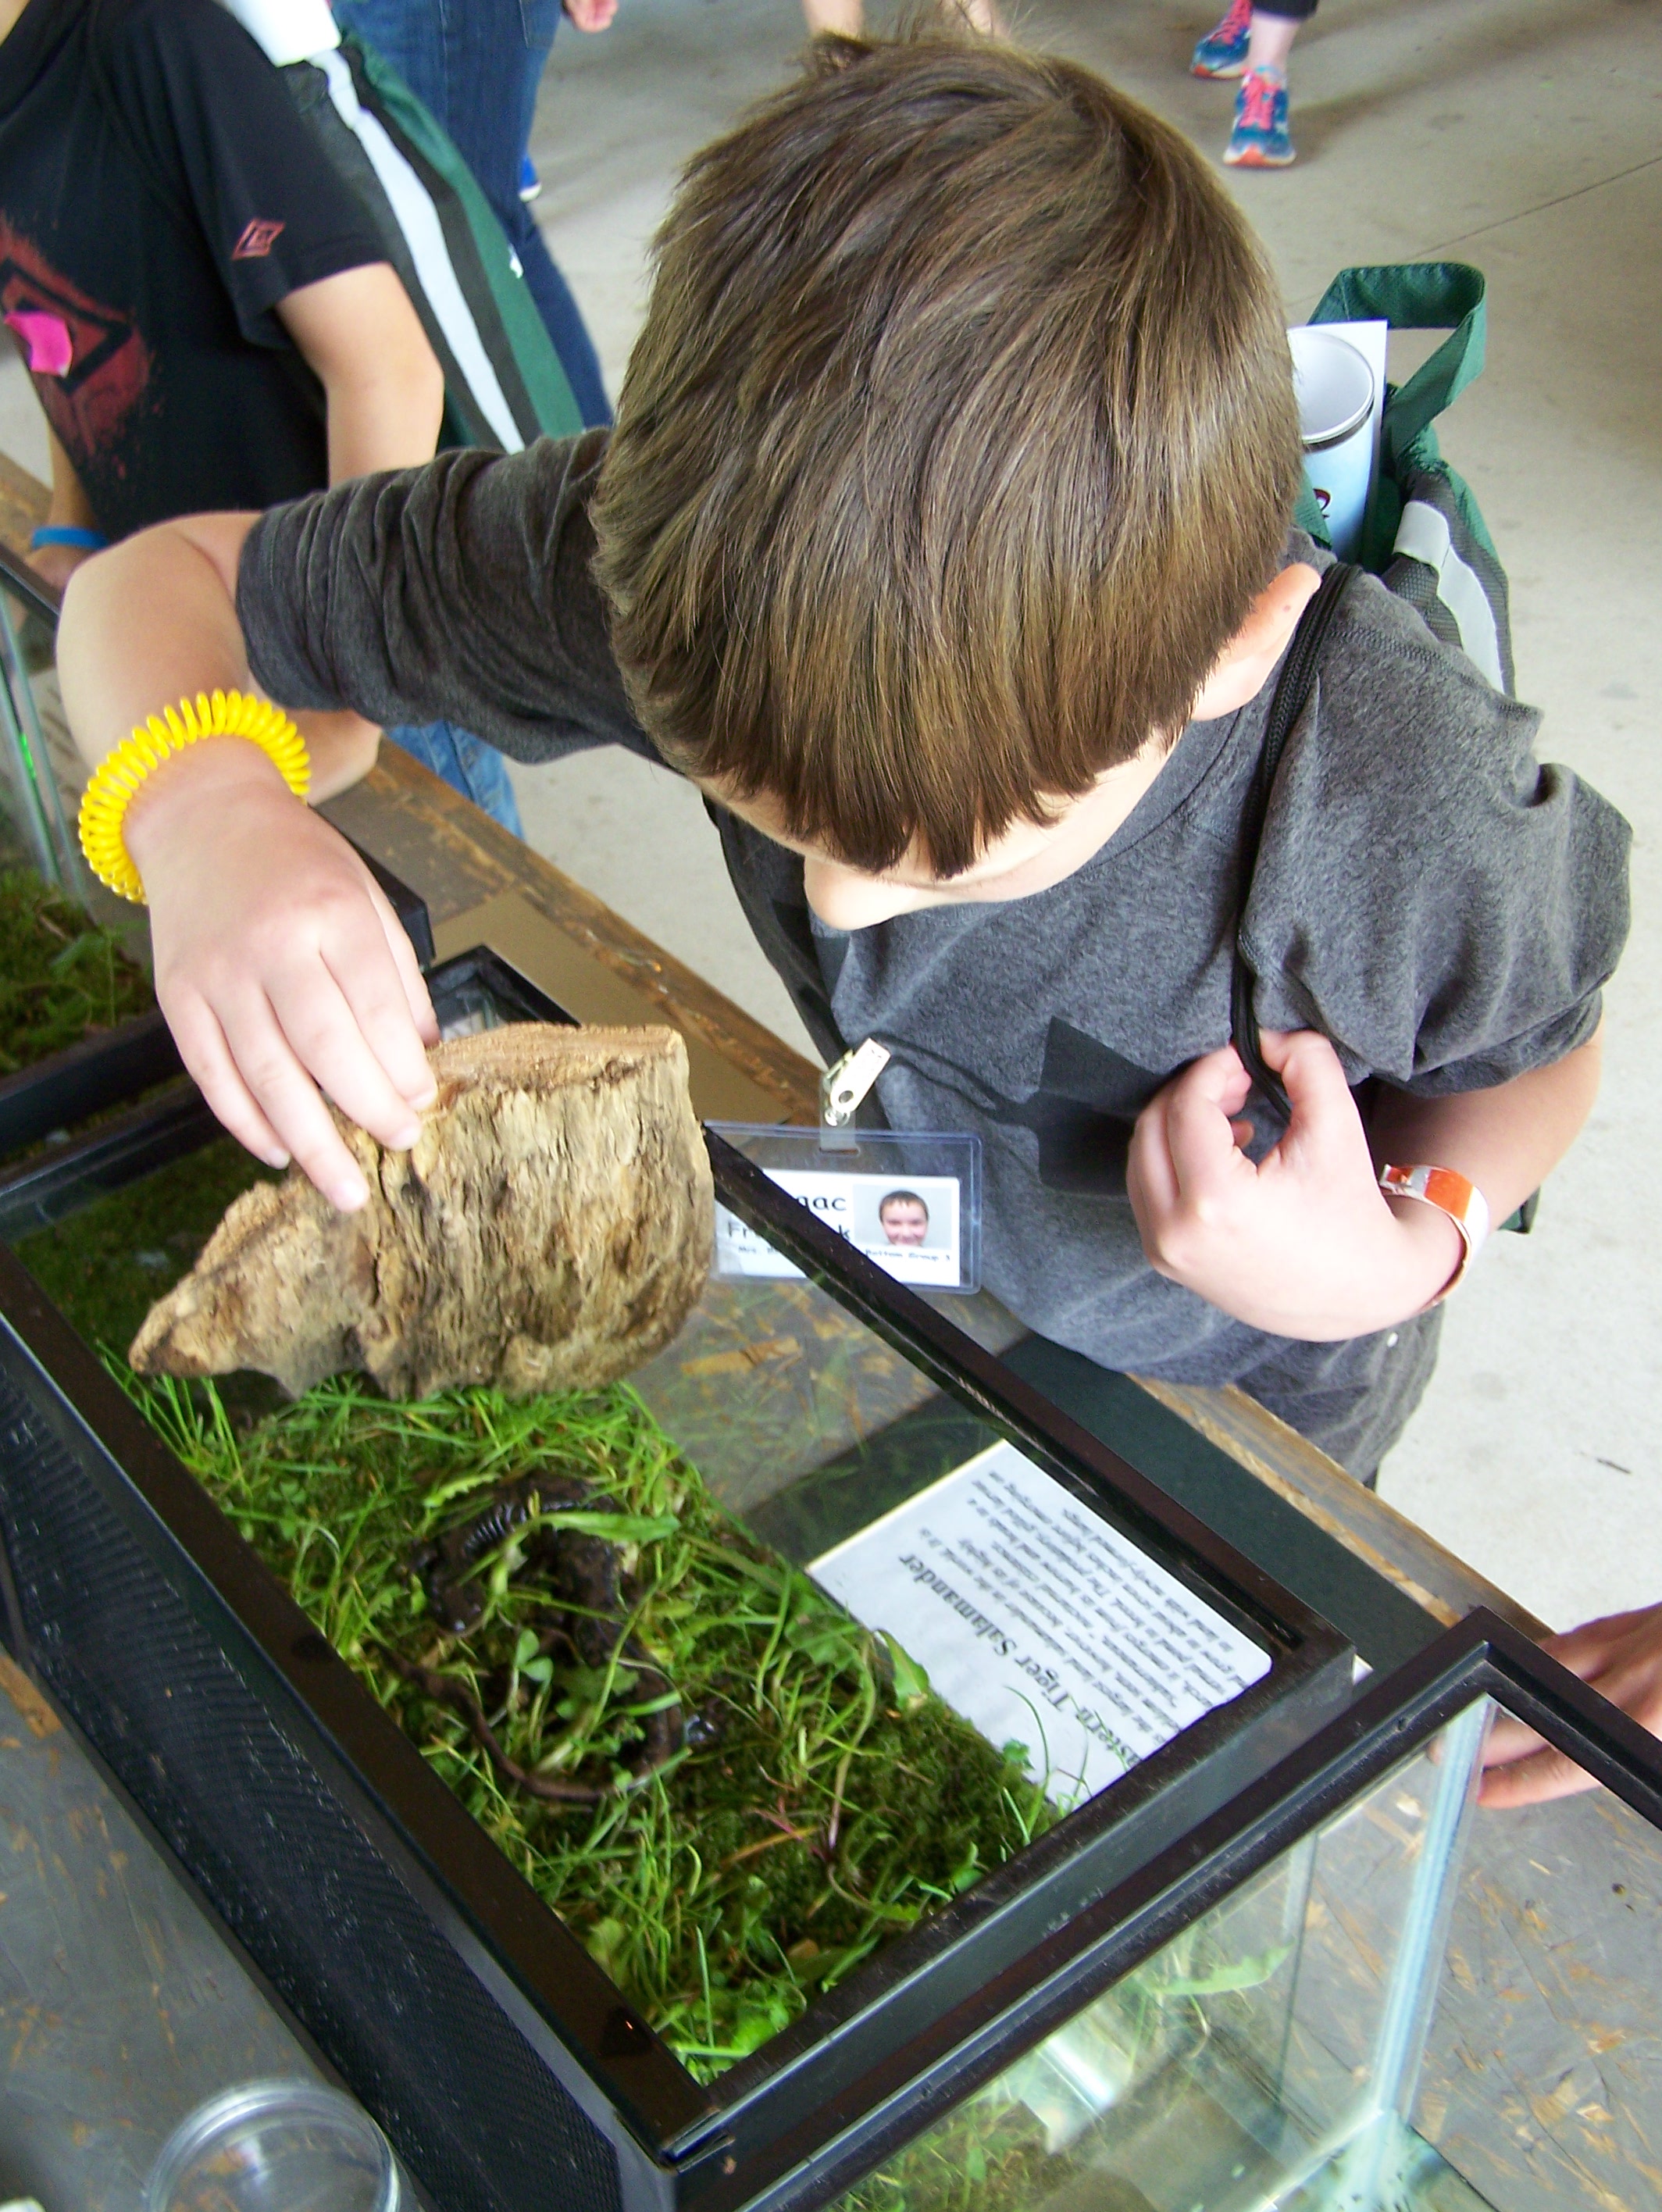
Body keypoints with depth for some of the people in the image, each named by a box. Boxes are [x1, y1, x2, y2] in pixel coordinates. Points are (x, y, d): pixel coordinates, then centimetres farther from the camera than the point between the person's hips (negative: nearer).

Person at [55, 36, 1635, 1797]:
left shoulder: (1417, 821, -41)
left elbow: (1539, 1064, -15)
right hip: (919, 1270, 2)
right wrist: (206, 809, -46)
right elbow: (159, 582, -23)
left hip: (1251, 1386, -2)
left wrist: (1408, 1247, -37)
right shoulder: (689, 543, -36)